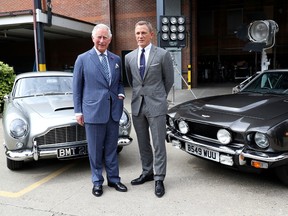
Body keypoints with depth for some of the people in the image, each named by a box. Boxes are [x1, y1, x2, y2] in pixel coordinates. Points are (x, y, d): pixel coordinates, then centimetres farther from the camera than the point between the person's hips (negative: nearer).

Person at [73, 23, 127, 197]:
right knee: (95, 150, 7)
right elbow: (77, 87, 2)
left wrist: (121, 93, -2)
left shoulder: (116, 59, 10)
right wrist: (78, 111, -1)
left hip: (114, 110, 3)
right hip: (93, 110, -3)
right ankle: (97, 181, 23)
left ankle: (114, 179, 27)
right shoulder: (83, 59, 0)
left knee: (111, 148, 13)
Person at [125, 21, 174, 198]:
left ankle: (159, 179, 12)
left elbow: (169, 80, 4)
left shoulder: (163, 55, -5)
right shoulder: (129, 57, 7)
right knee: (143, 143, 14)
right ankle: (147, 172, 30)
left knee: (158, 144, 0)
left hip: (156, 106, -4)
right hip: (137, 105, 5)